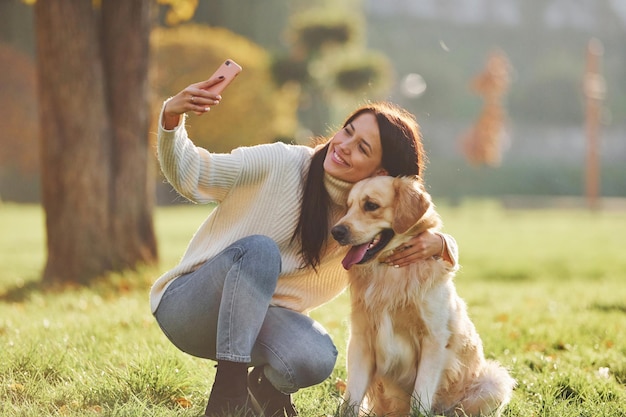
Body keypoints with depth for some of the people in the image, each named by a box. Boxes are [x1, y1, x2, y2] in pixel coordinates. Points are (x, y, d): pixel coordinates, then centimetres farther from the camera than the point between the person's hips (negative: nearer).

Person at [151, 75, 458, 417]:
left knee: (316, 359, -30)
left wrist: (437, 244, -22)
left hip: (260, 319, 4)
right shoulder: (280, 164, -15)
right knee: (260, 249, -34)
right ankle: (228, 389, -30)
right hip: (186, 308, -4)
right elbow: (189, 176, -16)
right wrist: (172, 119, -36)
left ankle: (268, 385, 7)